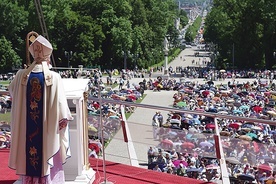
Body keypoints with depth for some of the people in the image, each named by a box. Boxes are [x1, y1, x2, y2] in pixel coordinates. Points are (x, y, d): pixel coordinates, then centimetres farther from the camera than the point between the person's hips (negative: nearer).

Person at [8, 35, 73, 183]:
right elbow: (60, 103, -12)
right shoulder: (54, 77, -12)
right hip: (47, 132, -3)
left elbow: (11, 90, 18)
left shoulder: (22, 76, -2)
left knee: (29, 162, 12)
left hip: (26, 131, 3)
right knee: (48, 164, 8)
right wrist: (64, 119, 2)